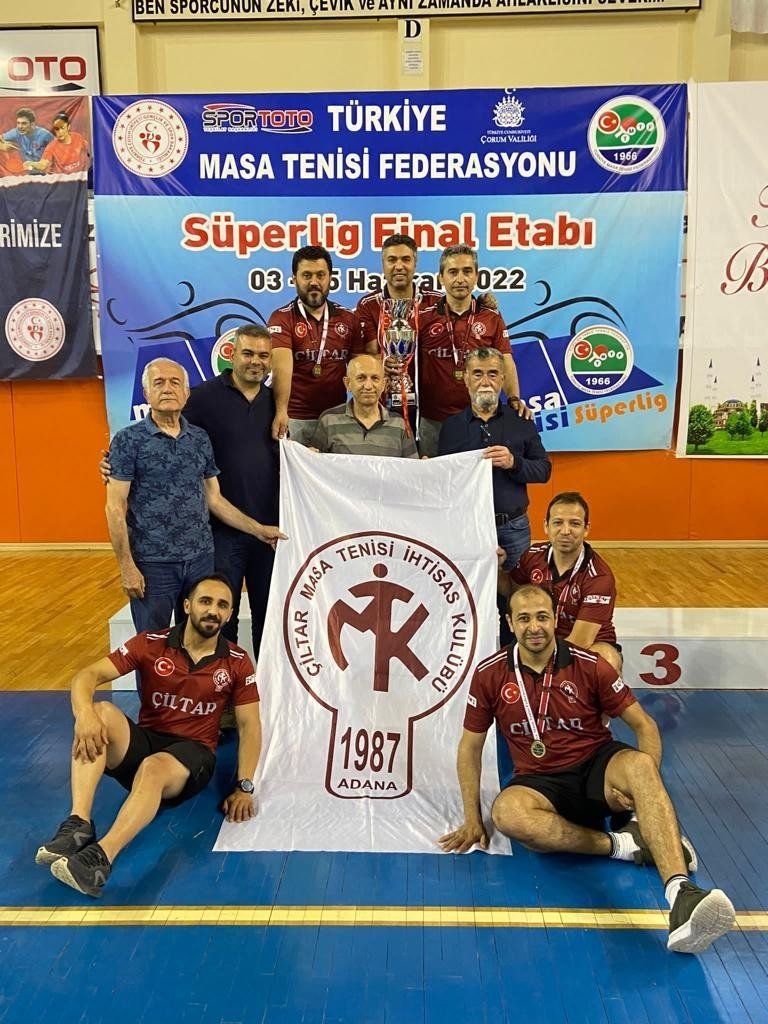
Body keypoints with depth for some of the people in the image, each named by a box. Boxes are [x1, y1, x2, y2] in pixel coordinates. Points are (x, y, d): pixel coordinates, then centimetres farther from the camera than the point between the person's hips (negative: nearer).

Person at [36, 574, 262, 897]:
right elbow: (87, 675, -9)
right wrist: (85, 714, -32)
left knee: (153, 768, -37)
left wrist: (244, 787, -12)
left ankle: (100, 858, -53)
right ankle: (78, 824, -39)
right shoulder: (150, 644, -1)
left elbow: (249, 726, 0)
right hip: (143, 742, 2)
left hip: (192, 752, -2)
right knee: (101, 712, -29)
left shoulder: (237, 662, -1)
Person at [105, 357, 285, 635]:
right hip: (152, 563, -4)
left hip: (201, 557, 4)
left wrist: (258, 530, 10)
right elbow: (115, 508, -7)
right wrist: (127, 566, -12)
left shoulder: (200, 439, 7)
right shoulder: (128, 440, -5)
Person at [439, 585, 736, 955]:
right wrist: (472, 819, 2)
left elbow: (644, 725, -1)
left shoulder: (589, 666, -5)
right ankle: (621, 844, -24)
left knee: (639, 765, -35)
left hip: (597, 765, 0)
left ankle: (682, 897, -51)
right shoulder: (489, 674, -3)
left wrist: (644, 784, -17)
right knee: (506, 811, -35)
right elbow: (470, 746, 5)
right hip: (540, 782, 1)